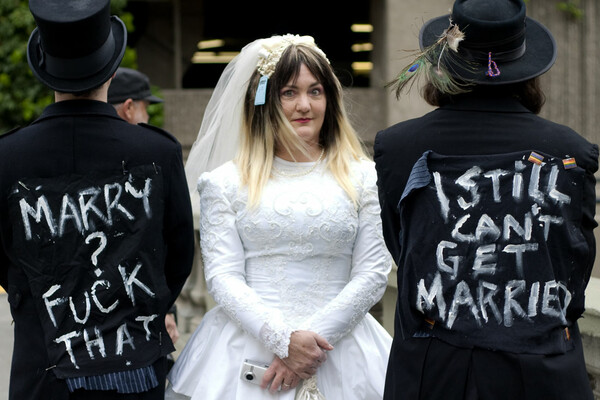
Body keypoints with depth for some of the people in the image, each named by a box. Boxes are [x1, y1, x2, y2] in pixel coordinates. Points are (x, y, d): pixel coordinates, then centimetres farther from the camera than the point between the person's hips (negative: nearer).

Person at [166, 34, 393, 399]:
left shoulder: (363, 178, 6)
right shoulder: (226, 183, 4)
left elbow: (373, 274, 0)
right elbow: (222, 276, -2)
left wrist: (314, 337, -11)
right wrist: (284, 339, -14)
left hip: (338, 343, 1)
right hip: (248, 348, 0)